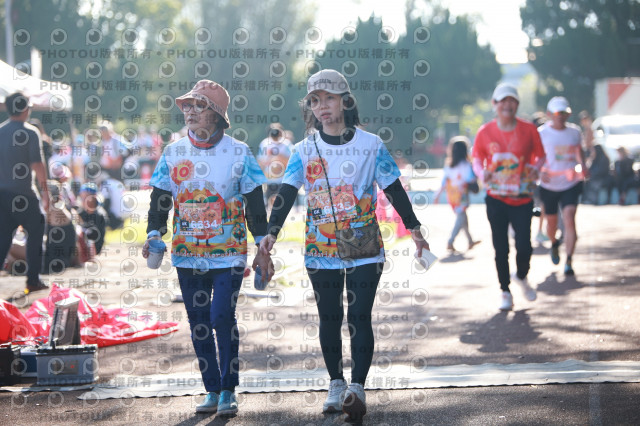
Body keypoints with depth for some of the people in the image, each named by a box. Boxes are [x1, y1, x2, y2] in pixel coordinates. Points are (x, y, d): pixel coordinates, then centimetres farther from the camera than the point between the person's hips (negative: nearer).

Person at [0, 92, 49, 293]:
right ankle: (33, 280, 7)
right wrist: (44, 189, -7)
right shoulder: (30, 133, -10)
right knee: (35, 232, 8)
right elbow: (37, 164, -15)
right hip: (23, 194, -5)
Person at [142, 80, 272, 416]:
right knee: (198, 323, 6)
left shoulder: (238, 153, 0)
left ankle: (228, 391, 0)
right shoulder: (172, 153, 6)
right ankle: (212, 391, 16)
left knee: (222, 317, -13)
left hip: (228, 253, -3)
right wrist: (154, 235, -7)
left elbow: (254, 205, 3)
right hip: (187, 254, 3)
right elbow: (159, 199, 9)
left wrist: (262, 250, 1)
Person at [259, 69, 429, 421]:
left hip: (364, 250, -2)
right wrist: (272, 232, -17)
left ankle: (357, 387, -10)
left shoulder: (370, 145, -1)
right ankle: (335, 384, 19)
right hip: (321, 250, 2)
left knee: (359, 317, -8)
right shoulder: (304, 150, 2)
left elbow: (394, 190, 4)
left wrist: (414, 228, 2)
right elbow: (286, 194, -3)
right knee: (329, 319, 8)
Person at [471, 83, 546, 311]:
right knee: (500, 248, 3)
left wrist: (536, 168, -15)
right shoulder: (485, 132, -2)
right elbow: (477, 158, 8)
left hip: (522, 199, 0)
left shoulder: (528, 129, -3)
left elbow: (540, 155, 7)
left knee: (524, 247, -5)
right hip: (496, 199, 0)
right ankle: (505, 292, 19)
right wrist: (482, 173, -13)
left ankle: (521, 277, 28)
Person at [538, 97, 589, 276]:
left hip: (571, 184, 0)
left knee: (569, 218, -17)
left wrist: (582, 166, 2)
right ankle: (554, 244, 47)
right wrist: (541, 171, -23)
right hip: (549, 185, 0)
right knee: (551, 221, 11)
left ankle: (569, 261, -17)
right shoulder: (541, 133, -5)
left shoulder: (575, 132, 4)